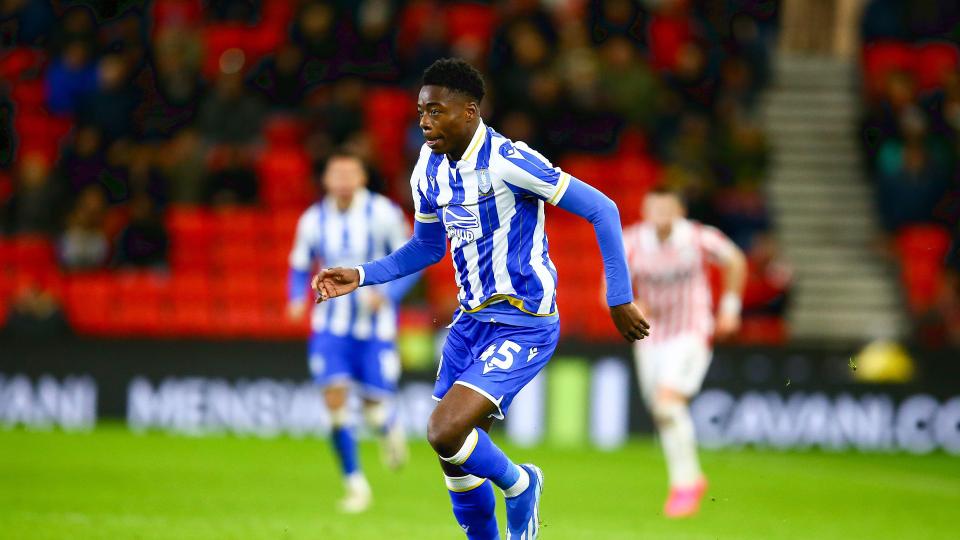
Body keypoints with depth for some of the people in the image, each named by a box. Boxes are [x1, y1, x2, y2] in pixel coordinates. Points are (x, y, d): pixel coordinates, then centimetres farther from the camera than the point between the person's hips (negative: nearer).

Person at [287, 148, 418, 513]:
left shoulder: (383, 214, -10)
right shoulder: (313, 220, -1)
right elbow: (300, 266, 13)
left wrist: (387, 294, -19)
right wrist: (297, 299, -7)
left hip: (375, 326, -2)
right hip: (331, 325, 2)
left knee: (374, 411, -1)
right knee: (335, 398, -13)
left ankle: (390, 430, 38)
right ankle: (355, 483, 1)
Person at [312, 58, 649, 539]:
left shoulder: (508, 162, -20)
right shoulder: (430, 170, 4)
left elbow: (602, 210, -15)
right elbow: (426, 247, 21)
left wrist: (620, 299, -14)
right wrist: (360, 277, 9)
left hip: (523, 326, -8)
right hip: (471, 320, 8)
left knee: (445, 433, -21)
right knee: (456, 459, 8)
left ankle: (519, 485, 8)